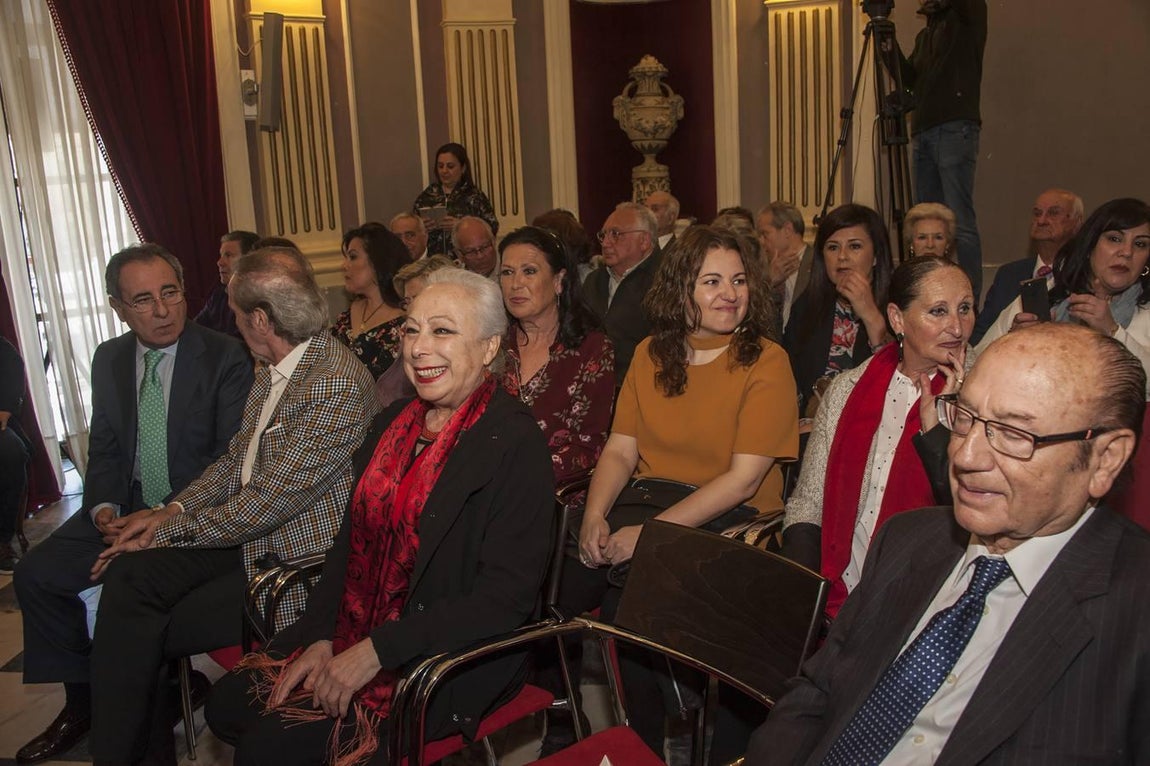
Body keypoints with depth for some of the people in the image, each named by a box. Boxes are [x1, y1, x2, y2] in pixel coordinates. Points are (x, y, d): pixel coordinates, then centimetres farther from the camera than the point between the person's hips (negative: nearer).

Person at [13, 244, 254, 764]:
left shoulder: (225, 358, -11)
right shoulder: (109, 359, 8)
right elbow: (104, 448, 13)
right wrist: (104, 507, -7)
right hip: (127, 506, 7)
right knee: (36, 574, -4)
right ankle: (81, 706, 13)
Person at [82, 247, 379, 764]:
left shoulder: (339, 383, -23)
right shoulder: (274, 370, 8)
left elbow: (268, 501, -22)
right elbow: (238, 457, 18)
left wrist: (171, 530, -11)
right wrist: (173, 510, 3)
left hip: (298, 562, -8)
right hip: (249, 533, 8)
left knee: (156, 632, -9)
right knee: (129, 577, -9)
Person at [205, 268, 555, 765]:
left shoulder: (516, 444, -18)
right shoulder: (395, 421, 7)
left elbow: (505, 595, -21)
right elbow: (352, 539, 10)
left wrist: (377, 651, -21)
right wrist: (321, 636, -4)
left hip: (453, 653, -7)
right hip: (357, 629, 8)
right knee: (226, 706, 3)